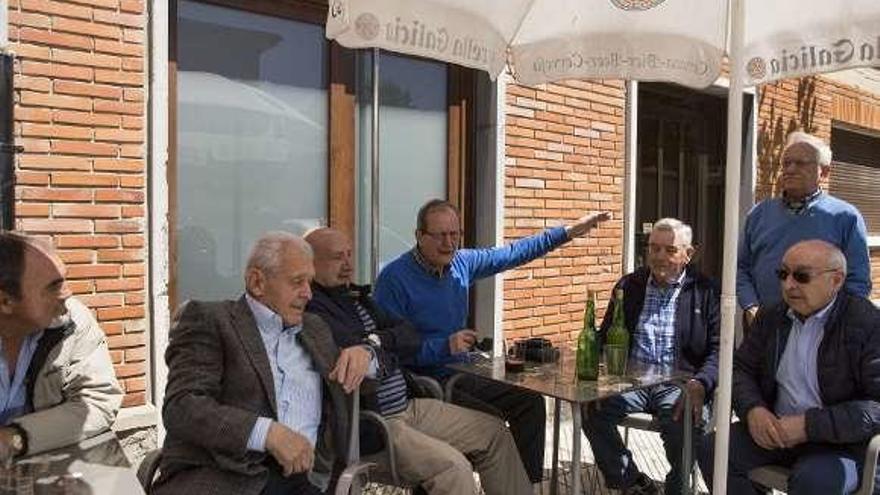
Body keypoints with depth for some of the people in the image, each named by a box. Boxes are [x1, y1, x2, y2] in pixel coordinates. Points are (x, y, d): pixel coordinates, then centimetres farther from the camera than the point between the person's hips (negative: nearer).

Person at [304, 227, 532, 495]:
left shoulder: (357, 297, 15)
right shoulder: (312, 309, -15)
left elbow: (412, 338, 11)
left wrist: (380, 339, -9)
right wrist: (385, 352, -1)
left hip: (409, 405, 10)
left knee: (495, 432, 9)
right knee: (453, 467, -25)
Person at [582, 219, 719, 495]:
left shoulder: (706, 291, 4)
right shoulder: (629, 285, 13)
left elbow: (718, 348, -3)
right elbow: (606, 336, 12)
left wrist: (700, 384, -23)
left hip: (678, 382, -3)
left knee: (688, 422, -33)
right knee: (591, 408, -24)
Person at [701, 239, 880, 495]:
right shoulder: (771, 317, 7)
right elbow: (741, 368, 10)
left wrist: (810, 425, -24)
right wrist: (752, 409, -11)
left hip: (840, 440, -5)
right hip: (774, 429, 5)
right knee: (713, 450, -17)